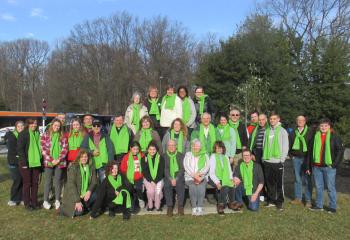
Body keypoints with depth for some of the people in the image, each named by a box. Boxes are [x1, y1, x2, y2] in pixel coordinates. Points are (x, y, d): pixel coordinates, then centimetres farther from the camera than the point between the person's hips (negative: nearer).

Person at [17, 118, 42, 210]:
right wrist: (24, 162, -16)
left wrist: (40, 160, 9)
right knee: (27, 183, 4)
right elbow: (20, 149, -11)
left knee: (35, 183, 9)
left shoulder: (37, 134, 10)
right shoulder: (23, 134, -8)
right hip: (26, 163, -5)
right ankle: (27, 204, 15)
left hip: (36, 162, 5)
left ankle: (34, 202, 20)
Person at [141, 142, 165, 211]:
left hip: (158, 179, 0)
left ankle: (157, 206, -1)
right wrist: (151, 181, -14)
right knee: (150, 190, -25)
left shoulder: (160, 158, -1)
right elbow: (144, 172, -2)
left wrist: (155, 181, -14)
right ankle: (150, 205, -1)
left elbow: (161, 171, -3)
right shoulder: (144, 159, 0)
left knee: (158, 190, -24)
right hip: (148, 179, 0)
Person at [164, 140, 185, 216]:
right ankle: (169, 207, -17)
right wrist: (171, 179, -12)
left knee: (180, 185, -29)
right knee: (167, 186, -29)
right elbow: (165, 169, 2)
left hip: (179, 177, 0)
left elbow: (182, 169, 2)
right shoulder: (164, 156, 11)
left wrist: (176, 179, -11)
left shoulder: (181, 156, 11)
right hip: (168, 178, 0)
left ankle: (180, 206, -14)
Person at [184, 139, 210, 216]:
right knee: (192, 187, -31)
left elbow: (207, 167, 2)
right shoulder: (188, 154, 14)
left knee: (201, 187, -31)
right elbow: (186, 167, 0)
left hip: (202, 177, 0)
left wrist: (199, 174, -18)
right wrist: (194, 175, -15)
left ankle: (200, 207, -24)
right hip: (190, 177, 0)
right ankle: (194, 208, -24)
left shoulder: (205, 155, 15)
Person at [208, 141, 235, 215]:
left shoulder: (226, 157, 19)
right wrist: (217, 182, -20)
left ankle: (231, 203, -9)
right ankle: (220, 205, -17)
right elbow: (211, 173, -6)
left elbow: (229, 170, 17)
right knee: (225, 187, -32)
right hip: (215, 179, -4)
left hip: (225, 179, 5)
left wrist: (231, 178, -4)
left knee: (232, 184, -26)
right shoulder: (213, 156, 2)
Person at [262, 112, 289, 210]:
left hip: (278, 161, -4)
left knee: (279, 183, 1)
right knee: (269, 182, 9)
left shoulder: (282, 131, -1)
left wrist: (282, 159, -10)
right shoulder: (267, 131, 12)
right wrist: (264, 157, 7)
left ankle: (279, 202, 10)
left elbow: (285, 146, -4)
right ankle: (271, 200, 20)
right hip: (267, 161, 4)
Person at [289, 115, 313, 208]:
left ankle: (308, 200, 7)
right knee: (297, 179, 10)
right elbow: (289, 144, 15)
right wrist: (291, 155, 7)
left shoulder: (310, 132, -1)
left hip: (306, 158, -3)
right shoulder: (293, 132, 10)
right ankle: (298, 198, 19)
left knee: (307, 180, -1)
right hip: (296, 159, 4)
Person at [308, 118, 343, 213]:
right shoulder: (315, 136, 9)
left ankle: (333, 207, 15)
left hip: (329, 167, -4)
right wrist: (308, 166, 8)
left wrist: (335, 163, -11)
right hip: (316, 167, 4)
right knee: (318, 187, 12)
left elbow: (340, 150, -4)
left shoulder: (334, 137, -2)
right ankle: (319, 205, 22)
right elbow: (311, 151, 11)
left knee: (330, 187, 3)